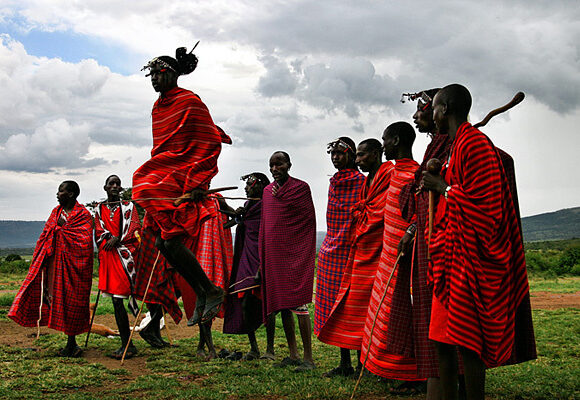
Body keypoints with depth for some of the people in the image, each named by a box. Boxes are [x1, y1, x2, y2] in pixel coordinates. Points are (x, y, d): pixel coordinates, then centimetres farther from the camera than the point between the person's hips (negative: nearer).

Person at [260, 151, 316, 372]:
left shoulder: (301, 187, -3)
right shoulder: (268, 190, 15)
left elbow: (309, 220, -4)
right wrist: (262, 258, 17)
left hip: (295, 253, -6)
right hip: (273, 254, 7)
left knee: (298, 302, -10)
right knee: (282, 304, 9)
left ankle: (308, 358, -5)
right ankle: (293, 355, 18)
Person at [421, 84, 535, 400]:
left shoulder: (473, 143, -12)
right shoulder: (457, 146, 19)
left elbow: (482, 203, -19)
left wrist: (442, 187, -11)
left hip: (468, 255, -10)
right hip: (451, 255, 10)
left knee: (466, 340, -7)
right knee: (442, 338, 10)